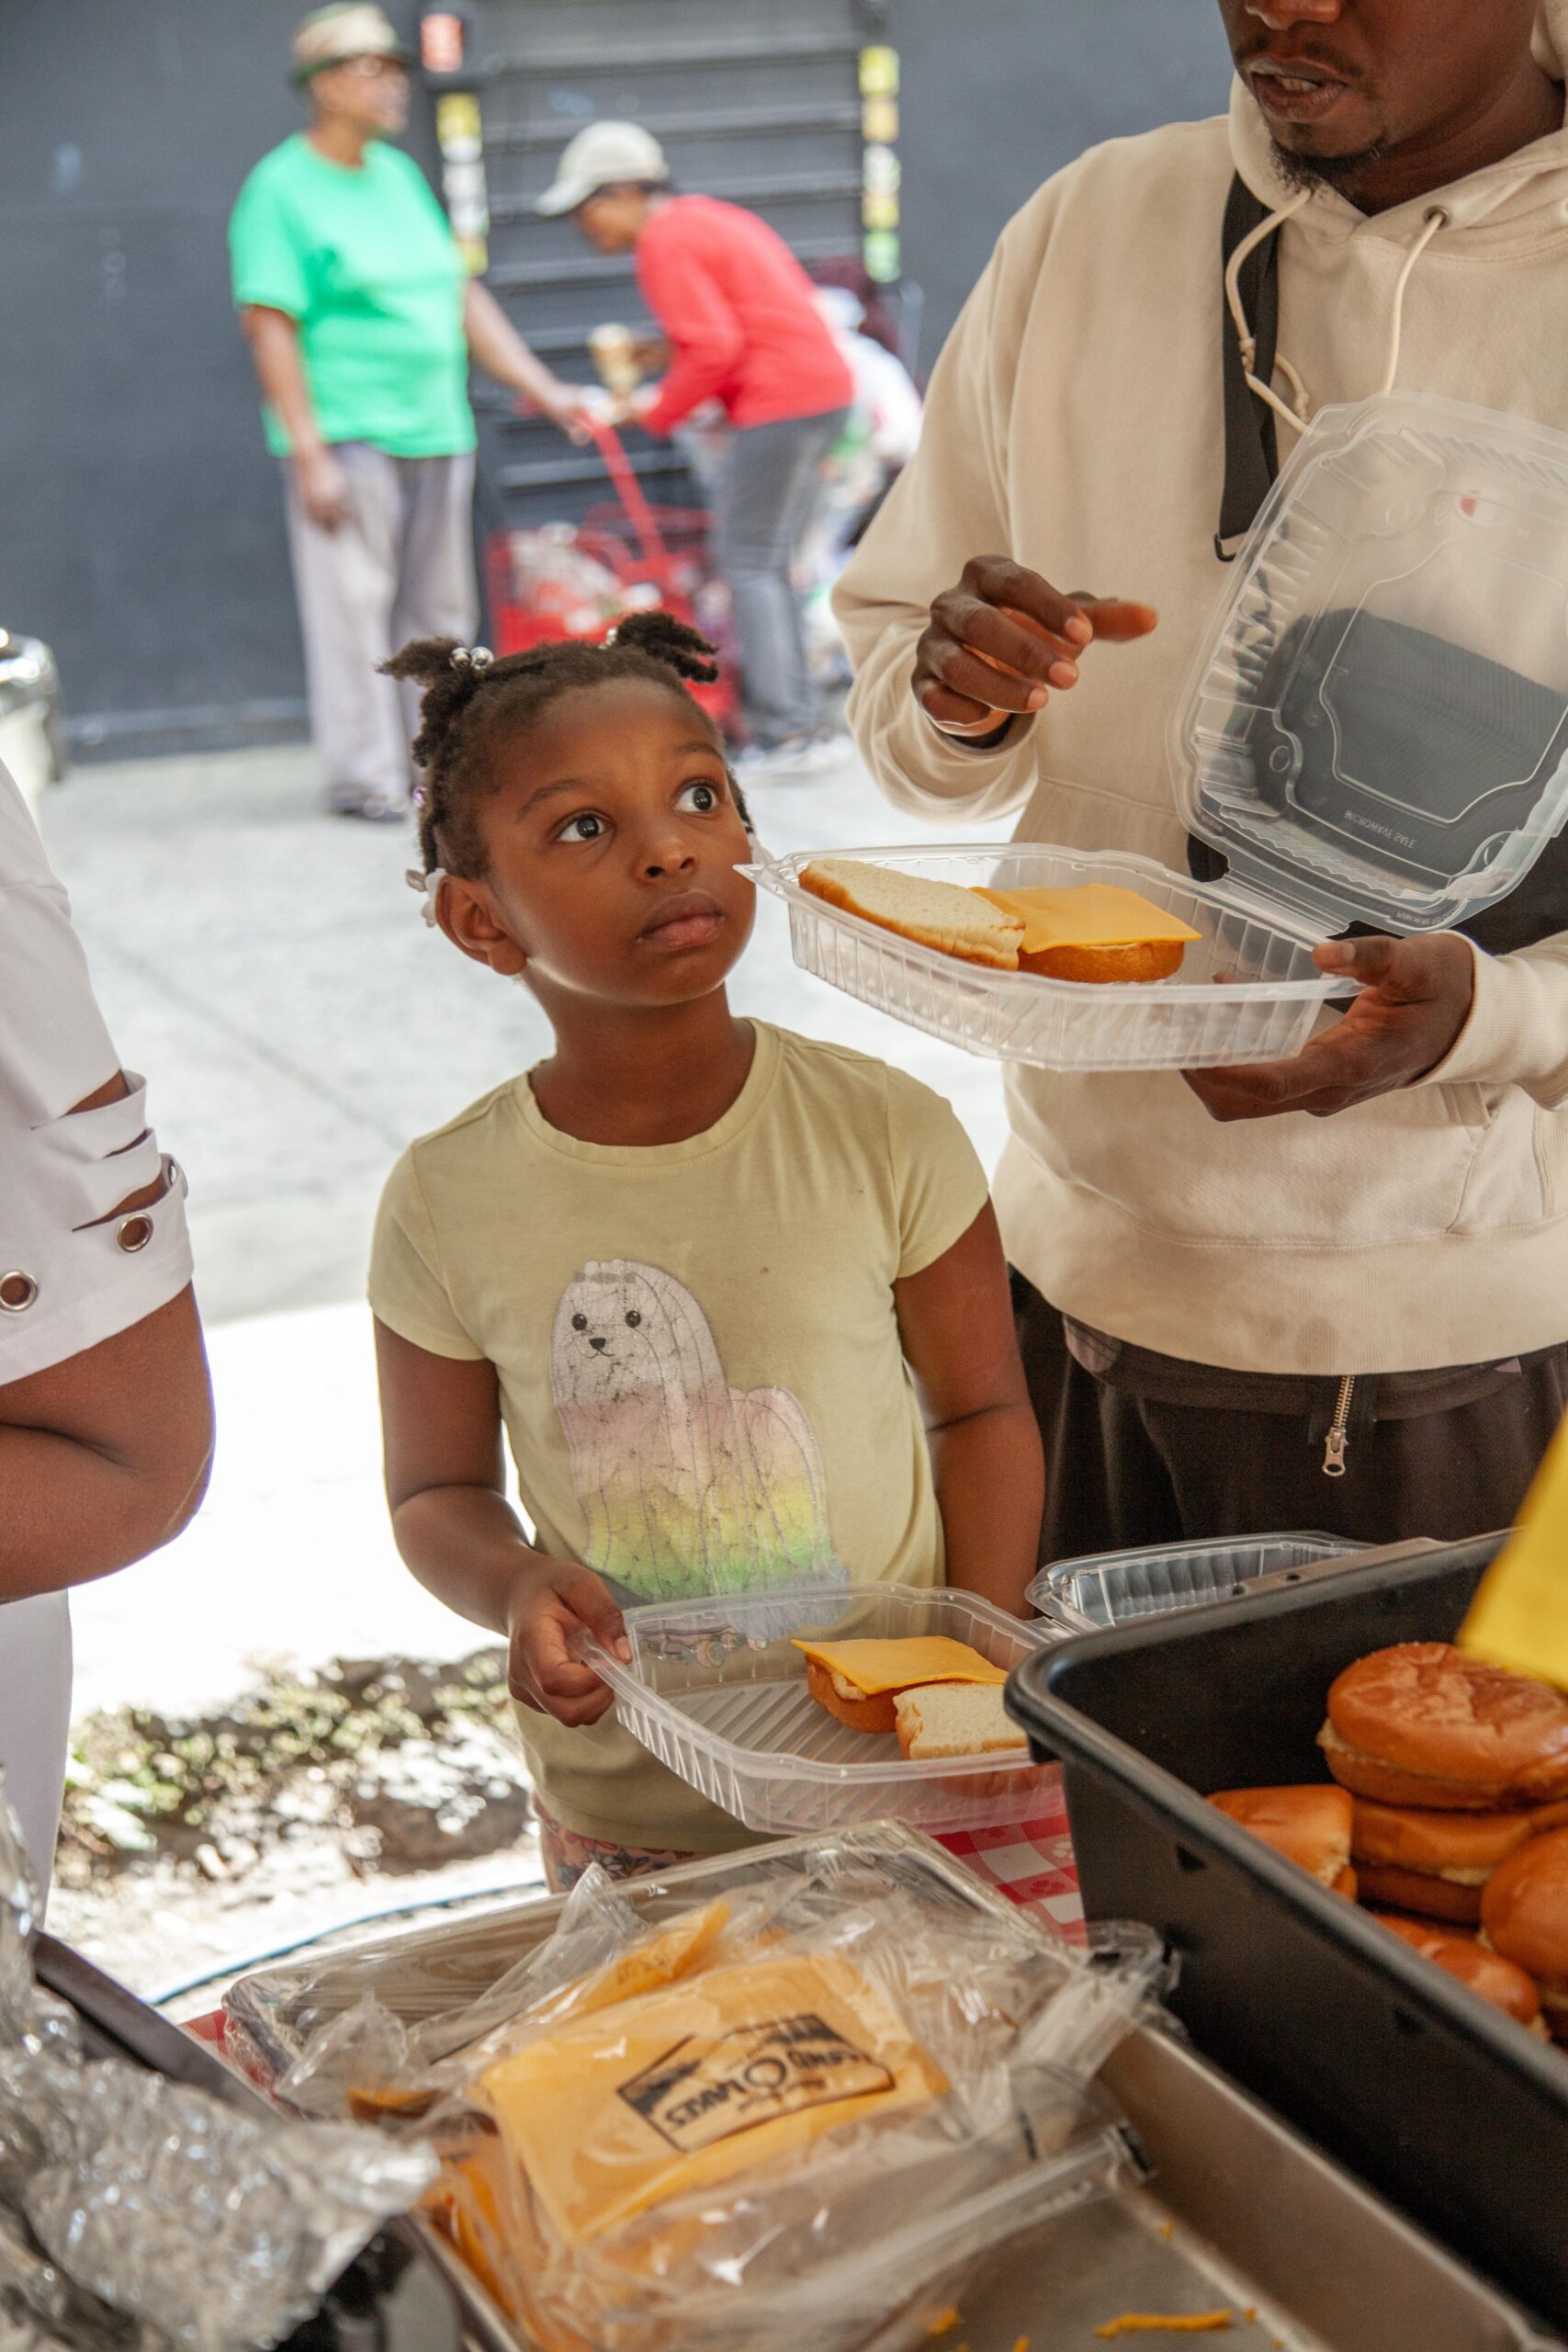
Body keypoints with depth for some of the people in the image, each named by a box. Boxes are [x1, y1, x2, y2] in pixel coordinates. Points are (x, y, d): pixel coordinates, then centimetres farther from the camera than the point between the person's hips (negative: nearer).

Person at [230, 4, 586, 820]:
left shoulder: (399, 174, 15)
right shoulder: (281, 189, -6)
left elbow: (460, 295, 18)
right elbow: (268, 326, -11)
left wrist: (539, 387, 12)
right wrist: (310, 454, -18)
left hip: (437, 432, 7)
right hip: (348, 438, -7)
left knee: (439, 611, 9)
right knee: (353, 606, -7)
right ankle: (364, 775, 0)